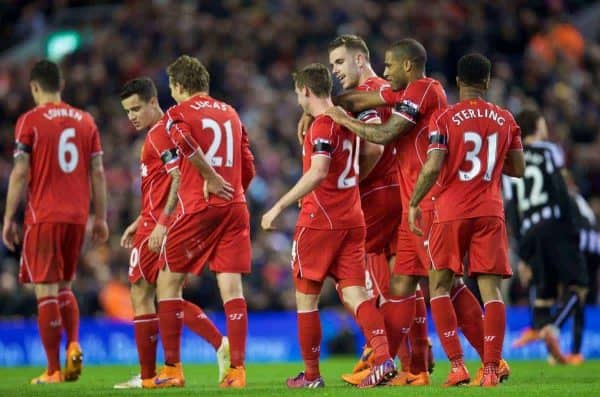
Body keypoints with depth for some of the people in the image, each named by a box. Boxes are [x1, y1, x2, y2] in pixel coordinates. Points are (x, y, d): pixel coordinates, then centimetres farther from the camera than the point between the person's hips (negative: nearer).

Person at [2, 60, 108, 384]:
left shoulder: (30, 121, -4)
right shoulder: (85, 121, 9)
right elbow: (97, 173, 9)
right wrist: (100, 218, 15)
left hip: (43, 217, -5)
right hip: (77, 217, 5)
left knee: (46, 291, -2)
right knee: (64, 287, 19)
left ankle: (54, 370, -3)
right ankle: (73, 345, -4)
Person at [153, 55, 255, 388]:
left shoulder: (179, 113, 1)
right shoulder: (231, 113, 17)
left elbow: (184, 140, -23)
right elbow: (248, 169, 15)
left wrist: (212, 179, -15)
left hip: (197, 208, -5)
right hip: (236, 208, 5)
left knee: (168, 282, 6)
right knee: (232, 287, 1)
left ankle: (172, 369, 4)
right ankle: (237, 369, -5)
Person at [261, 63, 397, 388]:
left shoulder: (322, 125, -13)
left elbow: (318, 172, -26)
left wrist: (279, 207, -25)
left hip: (320, 219, -8)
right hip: (352, 218, 8)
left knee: (305, 297, 4)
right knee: (354, 294, 2)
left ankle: (311, 375, 9)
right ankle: (383, 358, -17)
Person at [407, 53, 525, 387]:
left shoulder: (445, 118, -4)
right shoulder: (506, 120, 6)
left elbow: (433, 167, -12)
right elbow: (518, 169, 12)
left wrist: (414, 203, -1)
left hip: (452, 212, -2)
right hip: (490, 212, 2)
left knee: (440, 286, 9)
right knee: (491, 288, 0)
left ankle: (458, 366, -1)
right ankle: (491, 369, -8)